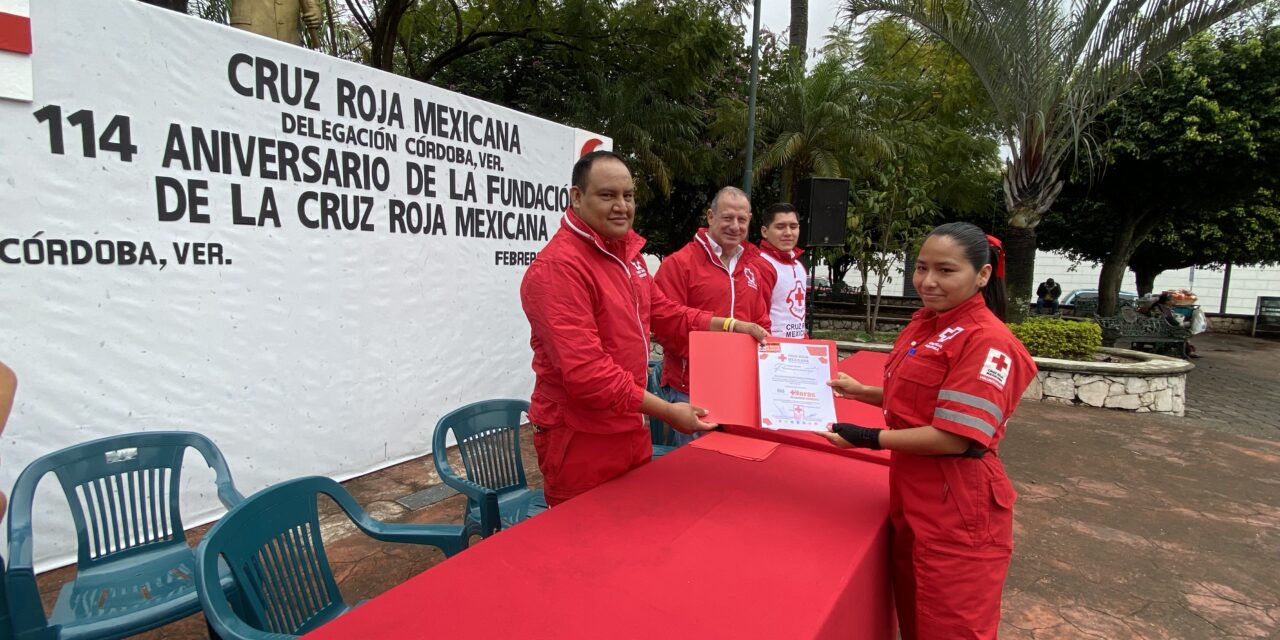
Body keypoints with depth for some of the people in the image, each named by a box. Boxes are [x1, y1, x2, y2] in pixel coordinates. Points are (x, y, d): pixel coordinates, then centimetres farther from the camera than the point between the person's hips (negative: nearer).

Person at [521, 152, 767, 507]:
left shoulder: (626, 252, 7)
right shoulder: (557, 268, -23)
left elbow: (663, 311, 17)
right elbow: (585, 373, -28)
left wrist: (730, 326, 6)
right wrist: (667, 412, -24)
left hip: (632, 429, 9)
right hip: (581, 438, -8)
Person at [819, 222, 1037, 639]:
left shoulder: (987, 341, -21)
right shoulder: (925, 322, 6)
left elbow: (954, 438, -24)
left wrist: (869, 439, -19)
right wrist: (862, 392, 7)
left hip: (958, 514, -8)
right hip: (915, 501, 9)